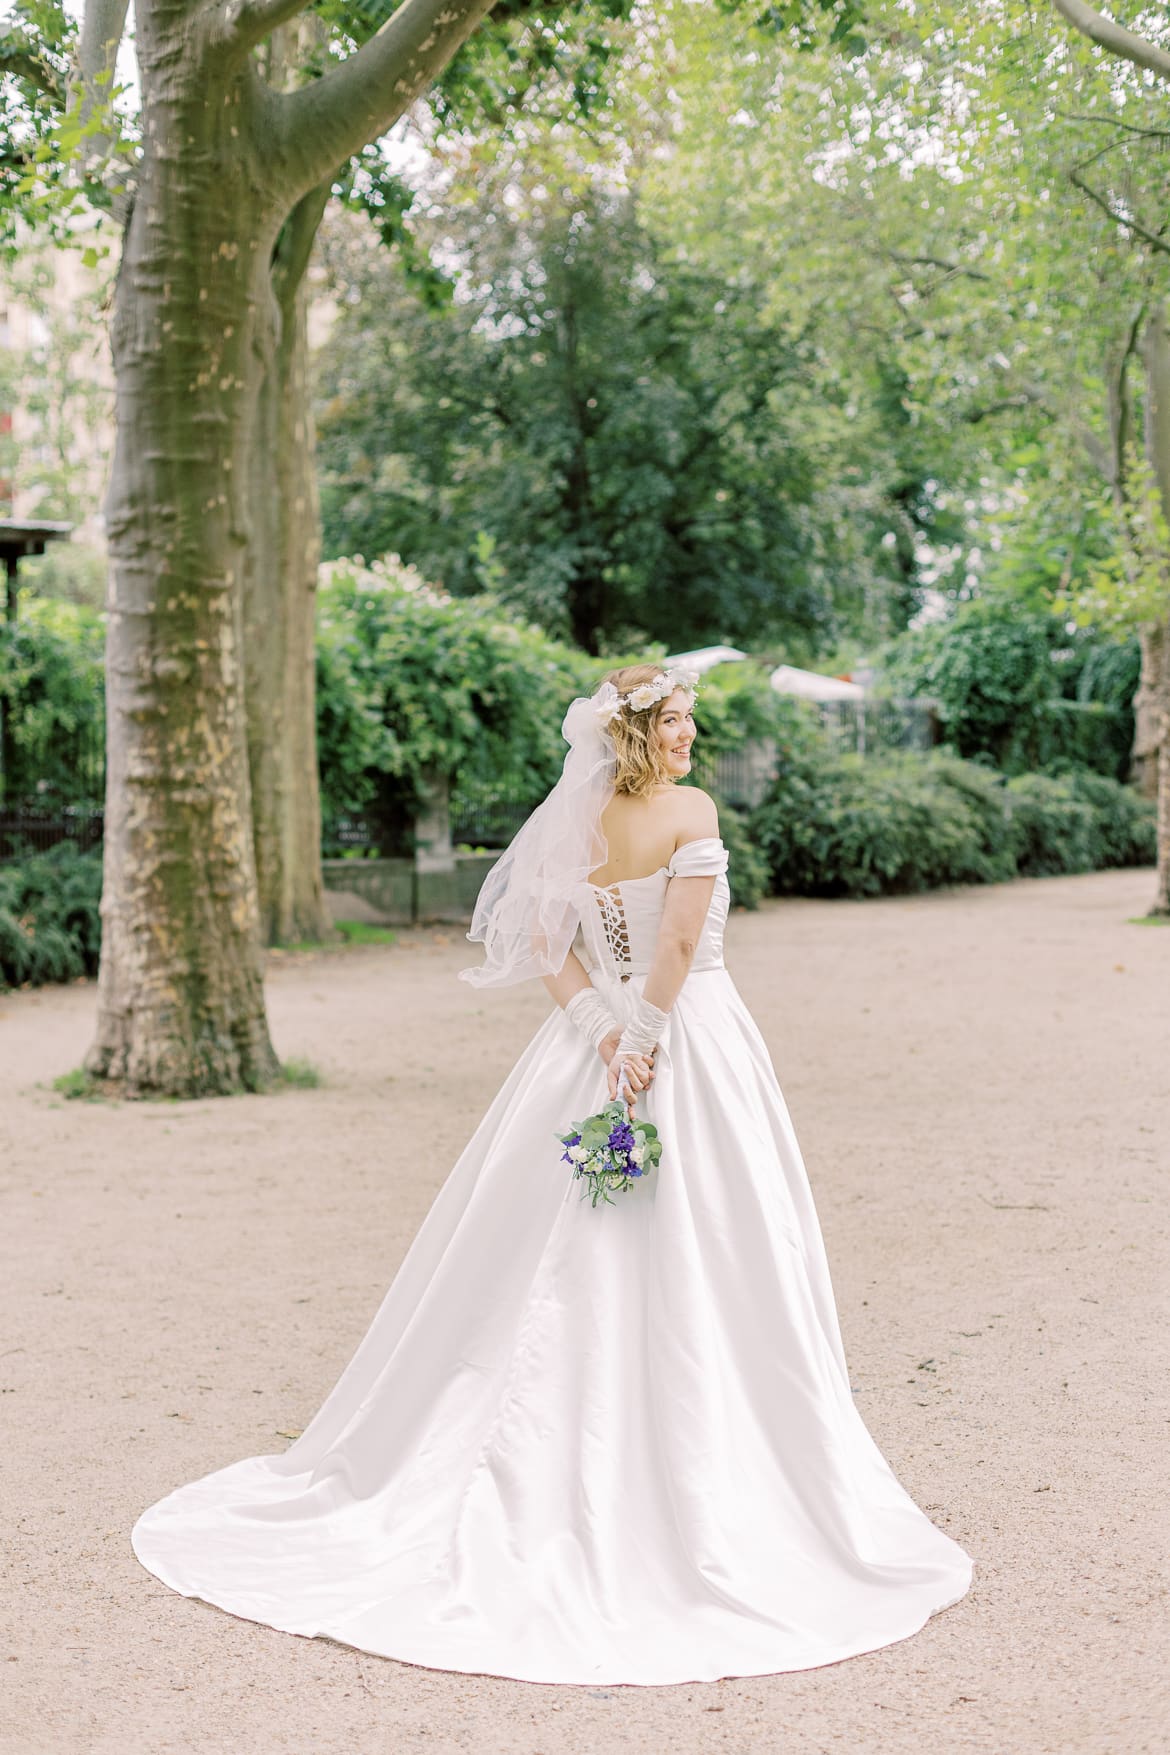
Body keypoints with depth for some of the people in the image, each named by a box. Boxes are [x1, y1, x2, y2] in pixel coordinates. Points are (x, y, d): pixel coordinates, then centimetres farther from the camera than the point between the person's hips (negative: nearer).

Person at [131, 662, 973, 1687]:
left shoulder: (576, 820, 7)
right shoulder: (690, 811, -8)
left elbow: (544, 941, 0)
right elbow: (680, 941, -17)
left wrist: (607, 1030, -7)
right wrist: (648, 1038, -13)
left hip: (596, 1051, 5)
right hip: (693, 1043, -5)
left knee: (567, 1279, 10)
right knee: (694, 1276, 0)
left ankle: (561, 1480, 18)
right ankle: (699, 1490, 4)